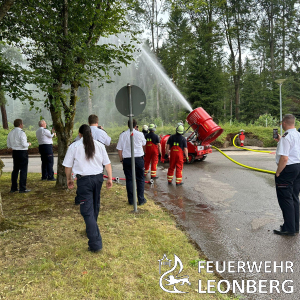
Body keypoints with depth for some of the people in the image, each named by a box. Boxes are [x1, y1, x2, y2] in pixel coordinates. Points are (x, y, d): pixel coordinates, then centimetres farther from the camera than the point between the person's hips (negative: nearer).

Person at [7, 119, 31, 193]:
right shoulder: (21, 132, -14)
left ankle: (13, 188, 21)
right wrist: (29, 144, 1)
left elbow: (9, 146, 11)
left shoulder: (10, 133, 8)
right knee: (23, 170, -2)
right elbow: (24, 144, -18)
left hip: (15, 152, 7)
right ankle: (22, 188, -1)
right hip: (22, 152, -7)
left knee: (15, 169, 16)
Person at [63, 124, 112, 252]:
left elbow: (68, 166, 1)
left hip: (84, 180, -4)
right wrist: (110, 178, 10)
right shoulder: (99, 145, 6)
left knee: (87, 211, -3)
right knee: (95, 206, 23)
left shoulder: (74, 146, -3)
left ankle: (95, 244, -6)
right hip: (98, 177, 5)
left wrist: (69, 179, 16)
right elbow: (107, 163, 4)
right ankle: (91, 230, 45)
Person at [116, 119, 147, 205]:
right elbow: (143, 144, 17)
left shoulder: (122, 135, 0)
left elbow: (119, 149, 3)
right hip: (139, 158, -1)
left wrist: (121, 160, 13)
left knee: (129, 179, 9)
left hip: (127, 159, 1)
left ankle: (131, 200, 15)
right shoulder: (139, 134, -2)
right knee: (140, 179, 9)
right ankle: (141, 200, 11)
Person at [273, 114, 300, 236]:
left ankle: (289, 228, 6)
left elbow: (284, 158, -24)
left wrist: (278, 172, -14)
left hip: (288, 168, -9)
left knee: (285, 199, 0)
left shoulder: (286, 137, -17)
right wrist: (280, 141, 31)